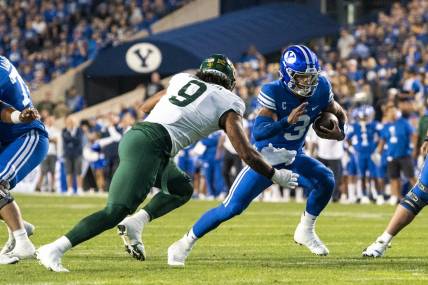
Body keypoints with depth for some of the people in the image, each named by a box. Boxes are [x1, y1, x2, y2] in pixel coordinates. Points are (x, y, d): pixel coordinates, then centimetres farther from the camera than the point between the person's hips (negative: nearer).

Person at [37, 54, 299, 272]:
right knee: (116, 211, -13)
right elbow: (247, 154, 6)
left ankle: (136, 222, 6)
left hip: (134, 135, 8)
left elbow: (146, 106, 39)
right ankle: (54, 250, -22)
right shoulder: (228, 105, 8)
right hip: (150, 146, -8)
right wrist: (276, 176, 20)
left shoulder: (183, 80, 24)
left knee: (182, 189, 26)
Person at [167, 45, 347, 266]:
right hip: (265, 158, -4)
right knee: (232, 208, -10)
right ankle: (184, 245, 4)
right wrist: (287, 121, -49)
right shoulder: (273, 93, -25)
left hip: (294, 158, 4)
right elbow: (258, 132, -35)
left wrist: (339, 132, -12)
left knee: (326, 181, -22)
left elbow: (339, 114, 10)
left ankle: (306, 231, 3)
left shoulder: (321, 89, -10)